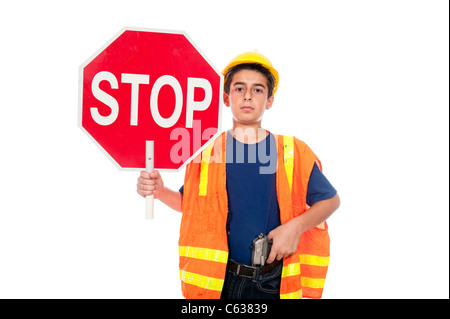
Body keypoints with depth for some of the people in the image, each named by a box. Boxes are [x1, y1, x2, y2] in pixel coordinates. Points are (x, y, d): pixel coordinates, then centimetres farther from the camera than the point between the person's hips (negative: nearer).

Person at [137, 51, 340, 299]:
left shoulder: (293, 153, -3)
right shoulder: (207, 153, 0)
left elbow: (331, 200, 5)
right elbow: (189, 202, 13)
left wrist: (296, 226, -11)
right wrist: (160, 191, -6)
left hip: (274, 283, 0)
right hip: (218, 281, 1)